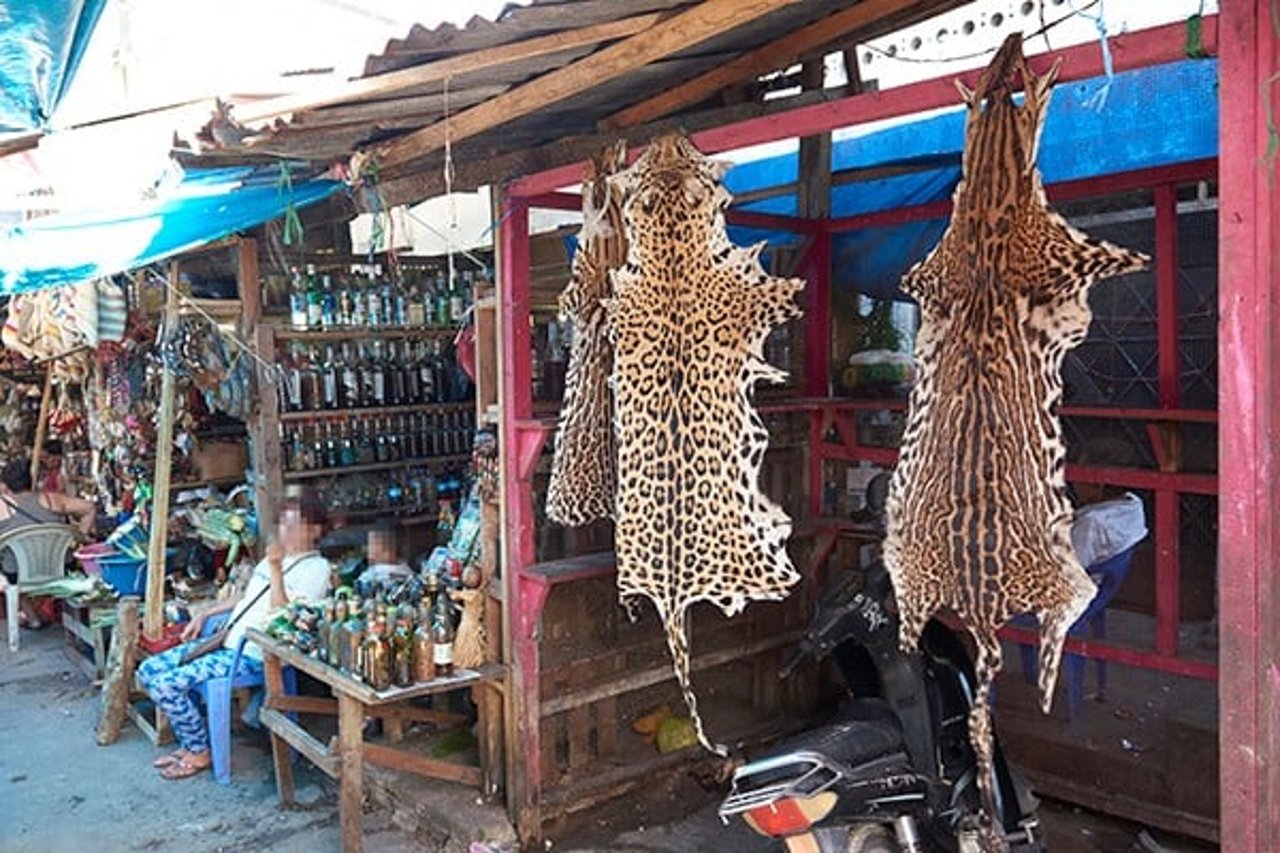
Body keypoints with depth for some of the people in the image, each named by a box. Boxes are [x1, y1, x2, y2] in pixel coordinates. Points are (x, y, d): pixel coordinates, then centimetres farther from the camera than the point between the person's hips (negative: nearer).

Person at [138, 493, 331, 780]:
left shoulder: (316, 568, -13)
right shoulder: (277, 556, 15)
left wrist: (275, 568, -28)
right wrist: (204, 615, 19)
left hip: (253, 656, -9)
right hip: (225, 641, 10)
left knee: (166, 685, -18)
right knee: (149, 670, 4)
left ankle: (199, 753, 3)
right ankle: (190, 743, 13)